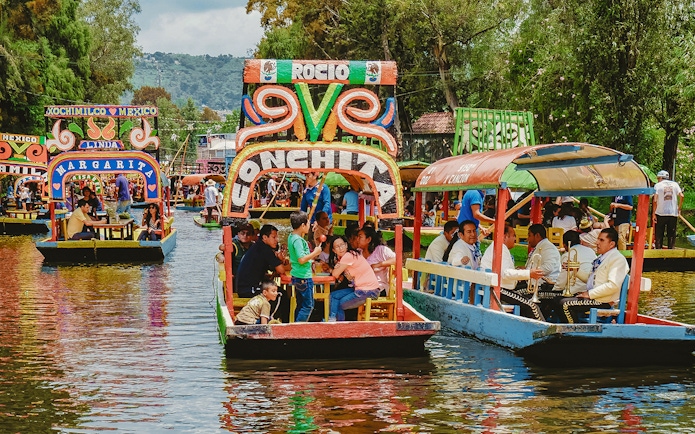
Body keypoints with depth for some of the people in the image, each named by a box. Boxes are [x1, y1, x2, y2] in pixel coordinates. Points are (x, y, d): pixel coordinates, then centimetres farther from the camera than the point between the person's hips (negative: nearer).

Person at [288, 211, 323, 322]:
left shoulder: (292, 237, 11)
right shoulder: (298, 240, -19)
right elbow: (301, 259, -25)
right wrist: (315, 253, -15)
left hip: (297, 277, 10)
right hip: (304, 277, -10)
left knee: (301, 305, 16)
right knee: (308, 306, -4)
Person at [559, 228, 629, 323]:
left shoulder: (618, 259, -13)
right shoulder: (601, 257, 18)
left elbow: (613, 286, -24)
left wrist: (590, 294, -20)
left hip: (604, 301, -10)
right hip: (593, 296, 10)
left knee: (566, 304, -20)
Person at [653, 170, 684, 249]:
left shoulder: (658, 185, -1)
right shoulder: (674, 184, 7)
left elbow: (655, 200, -11)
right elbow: (681, 196, -5)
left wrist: (653, 213, -5)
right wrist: (679, 208, 6)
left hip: (661, 213, -2)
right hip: (673, 213, 2)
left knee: (659, 235, 7)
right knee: (671, 235, 9)